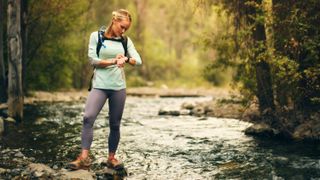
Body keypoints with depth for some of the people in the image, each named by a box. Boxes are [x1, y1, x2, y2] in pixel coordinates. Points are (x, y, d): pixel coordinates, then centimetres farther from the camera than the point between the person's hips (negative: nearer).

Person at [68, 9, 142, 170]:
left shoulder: (125, 41, 9)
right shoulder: (96, 36, 1)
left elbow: (138, 60, -1)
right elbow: (93, 60, -5)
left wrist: (126, 59, -22)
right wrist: (113, 61, -14)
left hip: (118, 87, 3)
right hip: (99, 85, -3)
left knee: (115, 124, 5)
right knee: (88, 117, -19)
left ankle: (111, 157, 17)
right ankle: (84, 158, -20)